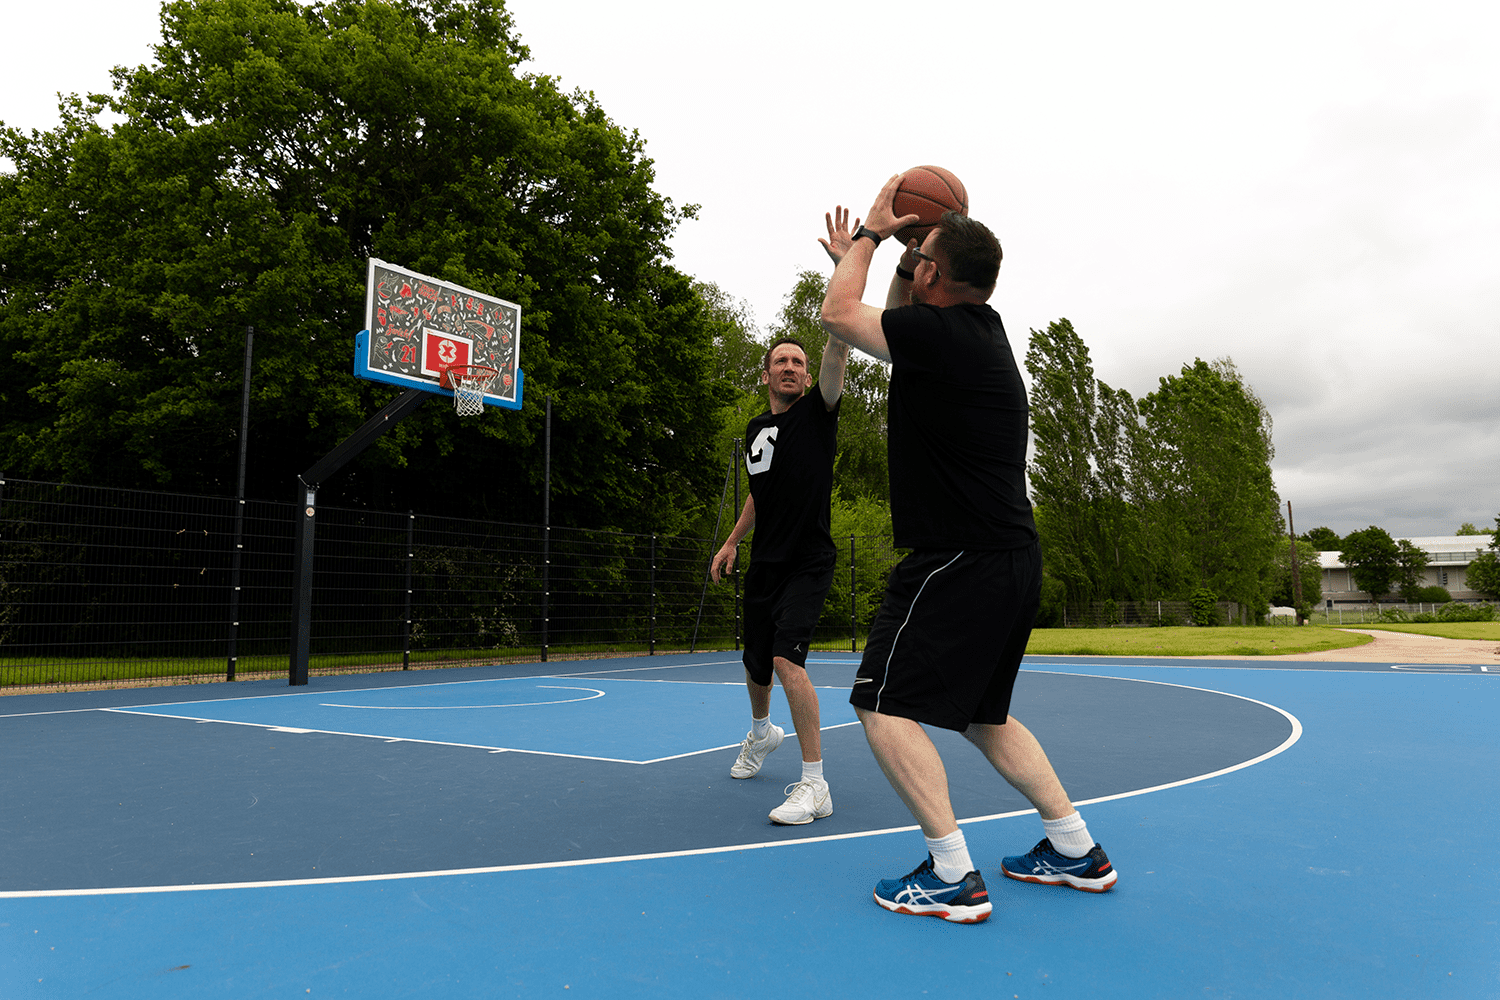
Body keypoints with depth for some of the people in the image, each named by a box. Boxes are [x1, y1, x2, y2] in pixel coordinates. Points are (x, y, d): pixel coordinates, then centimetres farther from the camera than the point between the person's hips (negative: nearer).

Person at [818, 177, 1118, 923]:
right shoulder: (979, 328, 13)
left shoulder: (938, 334, -14)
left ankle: (952, 877, -3)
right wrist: (896, 244, 21)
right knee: (980, 714, 21)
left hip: (959, 561, -10)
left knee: (884, 705, -5)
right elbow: (897, 312, 31)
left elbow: (838, 313, 0)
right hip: (1009, 560, 10)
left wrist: (872, 232, 12)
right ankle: (1076, 850, 26)